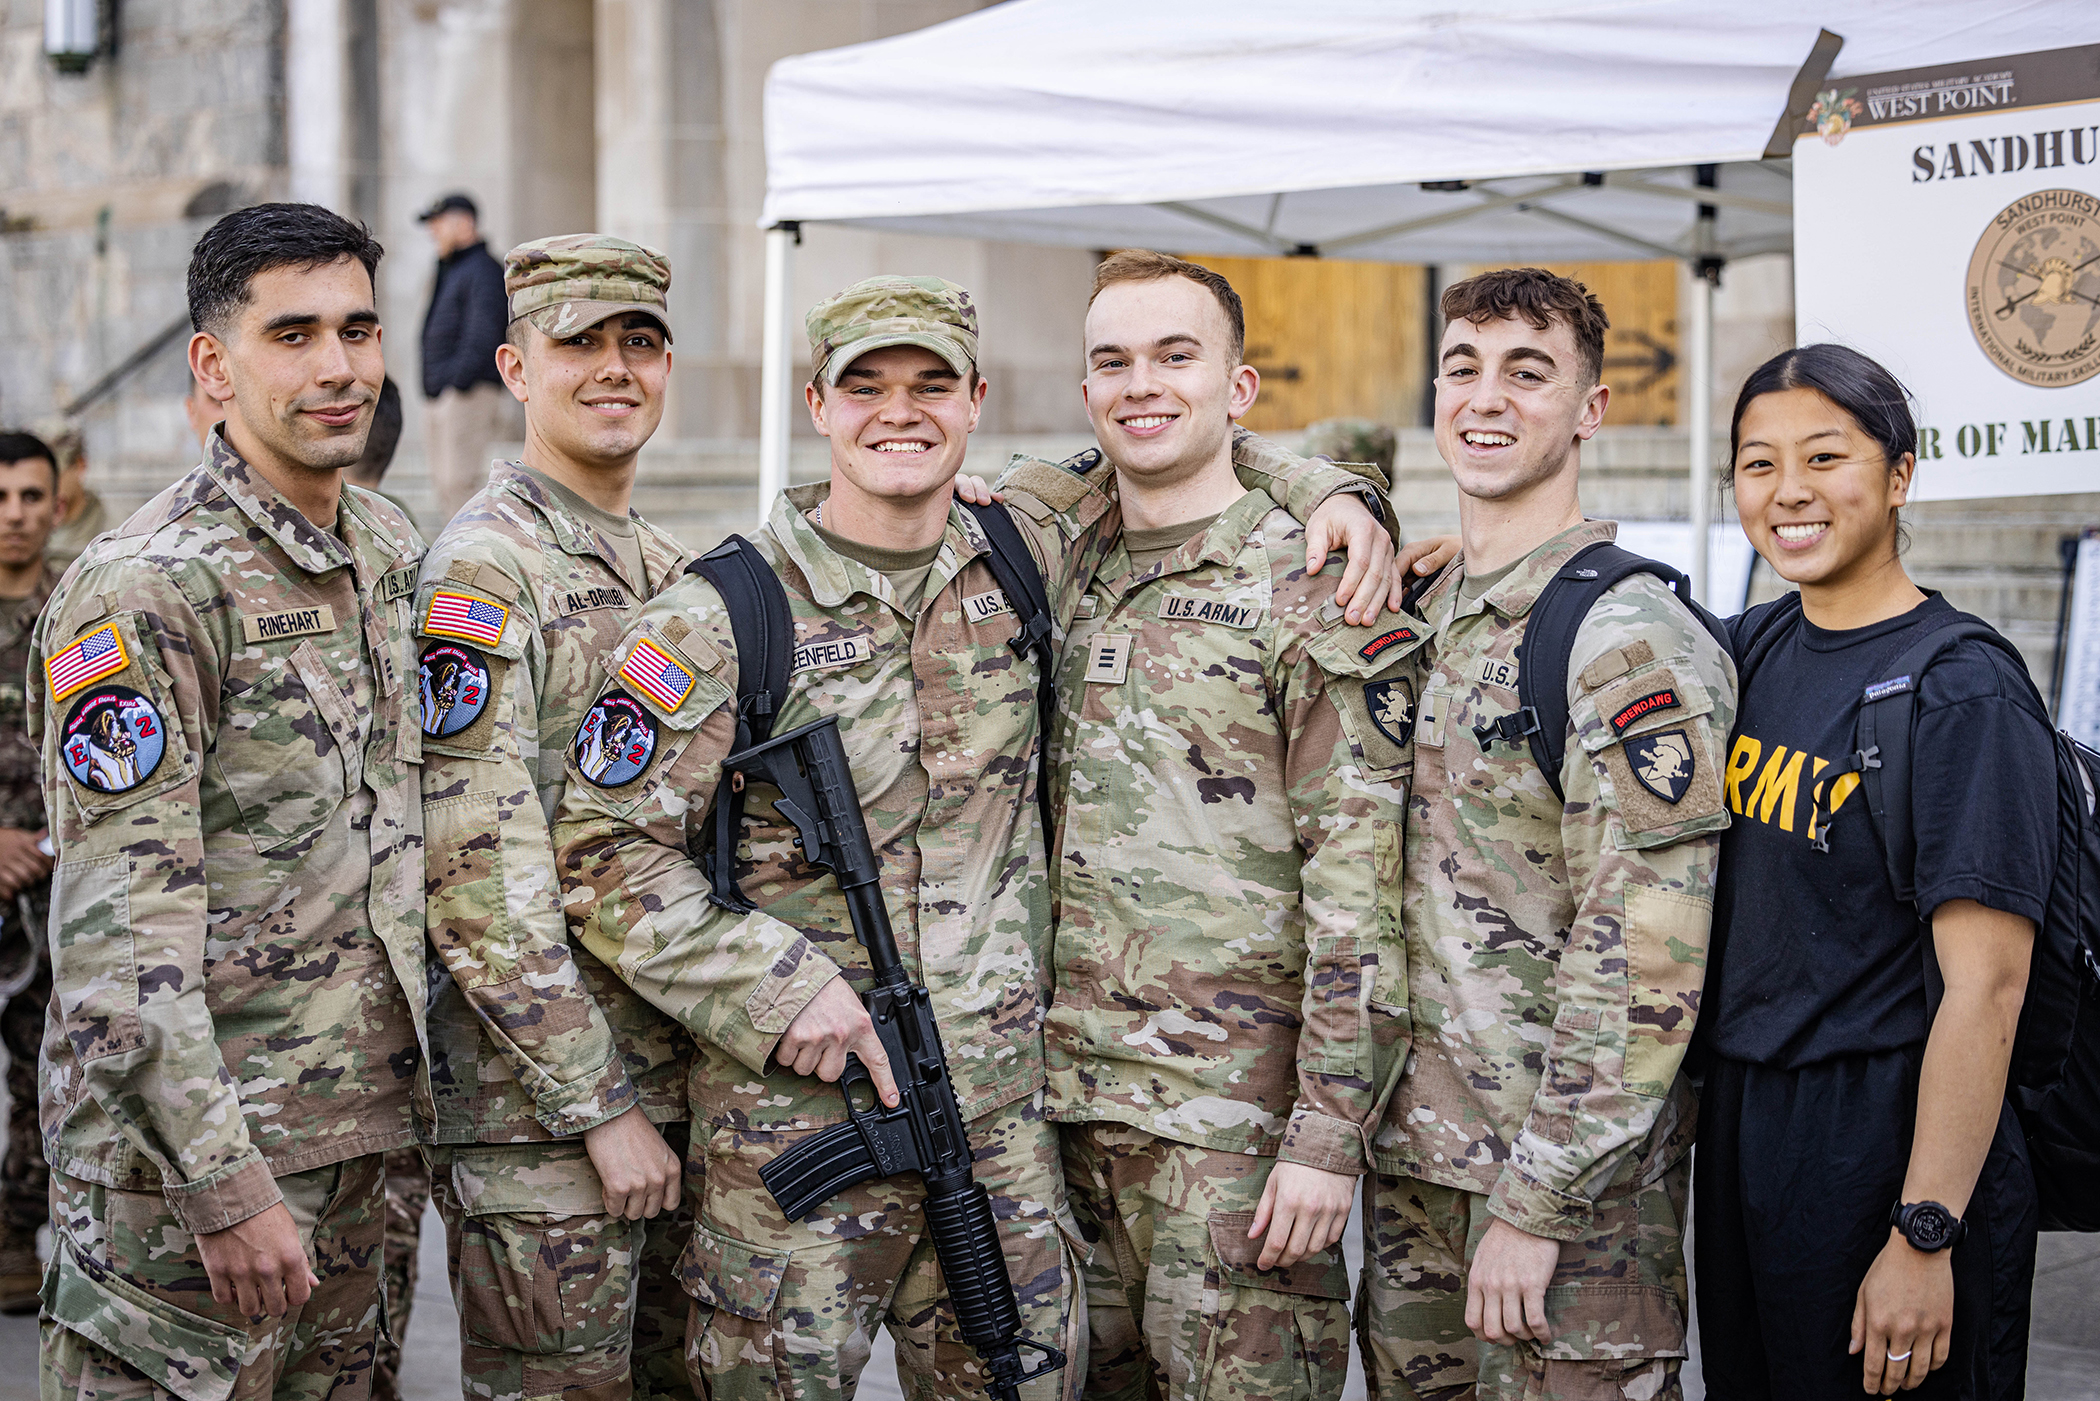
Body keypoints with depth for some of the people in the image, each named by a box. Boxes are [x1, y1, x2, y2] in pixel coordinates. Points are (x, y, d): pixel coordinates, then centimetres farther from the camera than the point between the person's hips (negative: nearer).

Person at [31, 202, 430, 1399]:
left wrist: (403, 1088, 16)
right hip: (188, 1153, -7)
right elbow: (121, 929, -19)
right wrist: (227, 1184, -21)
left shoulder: (393, 551, 10)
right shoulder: (144, 592, -15)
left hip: (353, 1132, 7)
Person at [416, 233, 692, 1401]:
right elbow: (481, 877, -18)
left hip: (692, 1088, 8)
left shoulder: (679, 577, 14)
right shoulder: (484, 569, -12)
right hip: (542, 1109, -8)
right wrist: (598, 1106, -19)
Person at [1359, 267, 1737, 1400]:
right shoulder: (1420, 616, 9)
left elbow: (1646, 960, -19)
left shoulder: (1631, 636, -13)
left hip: (1569, 1177, -7)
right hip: (1409, 1156, 7)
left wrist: (1535, 1202, -20)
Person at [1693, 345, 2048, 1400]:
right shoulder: (1755, 648, 6)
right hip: (1738, 1119, 7)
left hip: (1885, 1143, -7)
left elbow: (1986, 986, -19)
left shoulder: (1964, 695, -15)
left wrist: (1925, 1236, -23)